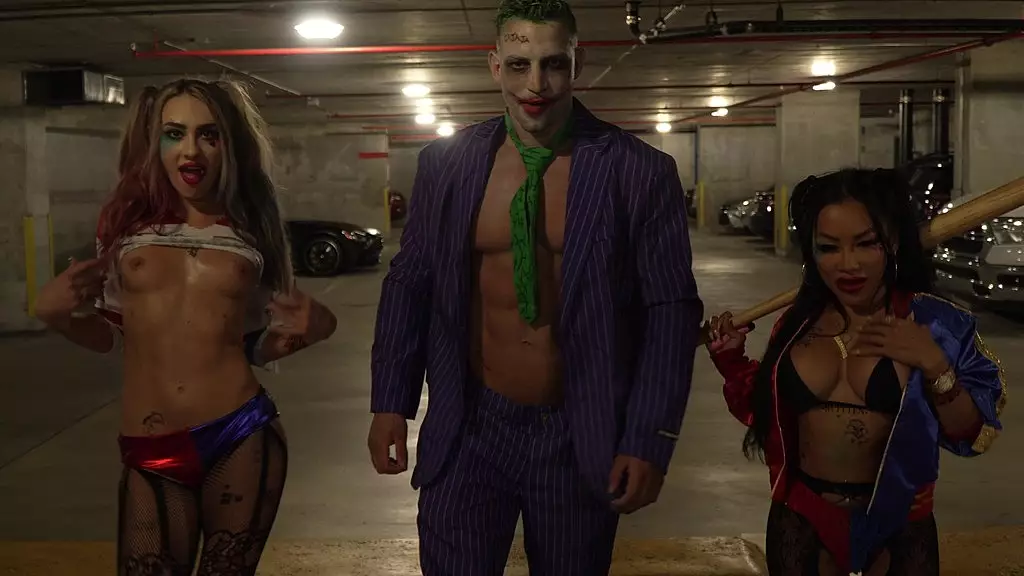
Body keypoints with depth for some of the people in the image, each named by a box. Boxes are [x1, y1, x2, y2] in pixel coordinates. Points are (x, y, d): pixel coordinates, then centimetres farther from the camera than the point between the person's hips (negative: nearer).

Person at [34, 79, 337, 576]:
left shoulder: (251, 233, 3)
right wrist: (55, 313, -6)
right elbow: (113, 336, 12)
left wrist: (309, 329, -7)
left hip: (243, 437, 0)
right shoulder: (126, 221, 3)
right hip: (150, 454, 0)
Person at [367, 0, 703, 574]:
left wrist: (650, 441, -10)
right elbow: (410, 283, 6)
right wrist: (392, 402, 2)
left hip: (582, 440, -1)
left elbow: (672, 311, -6)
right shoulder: (446, 163, -2)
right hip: (468, 430, 1)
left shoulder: (639, 172, -9)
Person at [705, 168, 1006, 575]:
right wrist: (733, 366, -5)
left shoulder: (931, 323, -9)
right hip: (801, 523, 2)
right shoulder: (797, 323, -2)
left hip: (898, 526, -2)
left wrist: (934, 364, -22)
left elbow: (970, 436, -9)